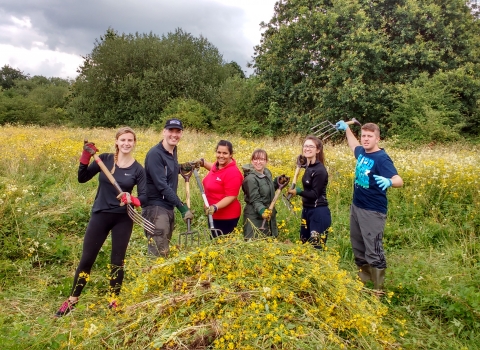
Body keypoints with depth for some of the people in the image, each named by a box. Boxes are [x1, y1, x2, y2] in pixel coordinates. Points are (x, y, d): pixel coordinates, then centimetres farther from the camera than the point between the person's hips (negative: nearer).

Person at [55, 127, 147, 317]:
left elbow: (144, 198, -6)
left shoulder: (138, 169, -5)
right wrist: (85, 157, -15)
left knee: (117, 261, 9)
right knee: (86, 259, 8)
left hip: (123, 219, -1)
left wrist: (131, 199, -26)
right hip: (100, 215, 1)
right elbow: (82, 178, -2)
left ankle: (114, 301, 26)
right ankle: (72, 301, 25)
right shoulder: (105, 159, -3)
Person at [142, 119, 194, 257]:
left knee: (165, 251, 14)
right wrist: (182, 207, -21)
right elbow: (162, 186, -21)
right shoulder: (155, 154, -16)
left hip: (168, 208, 9)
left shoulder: (173, 151, 10)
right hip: (156, 208, -9)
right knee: (158, 254, -9)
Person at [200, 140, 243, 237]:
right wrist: (203, 163, 13)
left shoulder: (233, 173, -23)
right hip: (214, 215, 9)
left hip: (227, 217, -9)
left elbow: (231, 197, -23)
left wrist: (215, 207, -33)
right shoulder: (218, 164, 1)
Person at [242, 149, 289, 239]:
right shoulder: (251, 178, -19)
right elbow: (255, 200, -21)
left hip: (268, 215, 8)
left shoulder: (267, 173, 4)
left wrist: (278, 181, 5)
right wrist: (262, 211, -37)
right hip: (255, 217, -8)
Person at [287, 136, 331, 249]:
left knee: (316, 248, -2)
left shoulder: (320, 170, -18)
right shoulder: (309, 167, 7)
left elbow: (315, 194, -19)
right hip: (307, 210, 9)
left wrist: (297, 191, -10)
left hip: (319, 213, -9)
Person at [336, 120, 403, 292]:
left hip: (373, 212, -8)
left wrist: (389, 182, -51)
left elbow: (399, 180, -30)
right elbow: (353, 145, 29)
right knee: (358, 247, 19)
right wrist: (346, 128, 32)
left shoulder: (381, 158, -18)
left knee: (373, 251, -4)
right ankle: (363, 281, 36)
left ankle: (378, 289, 10)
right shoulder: (361, 153, 3)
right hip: (356, 207, 8)